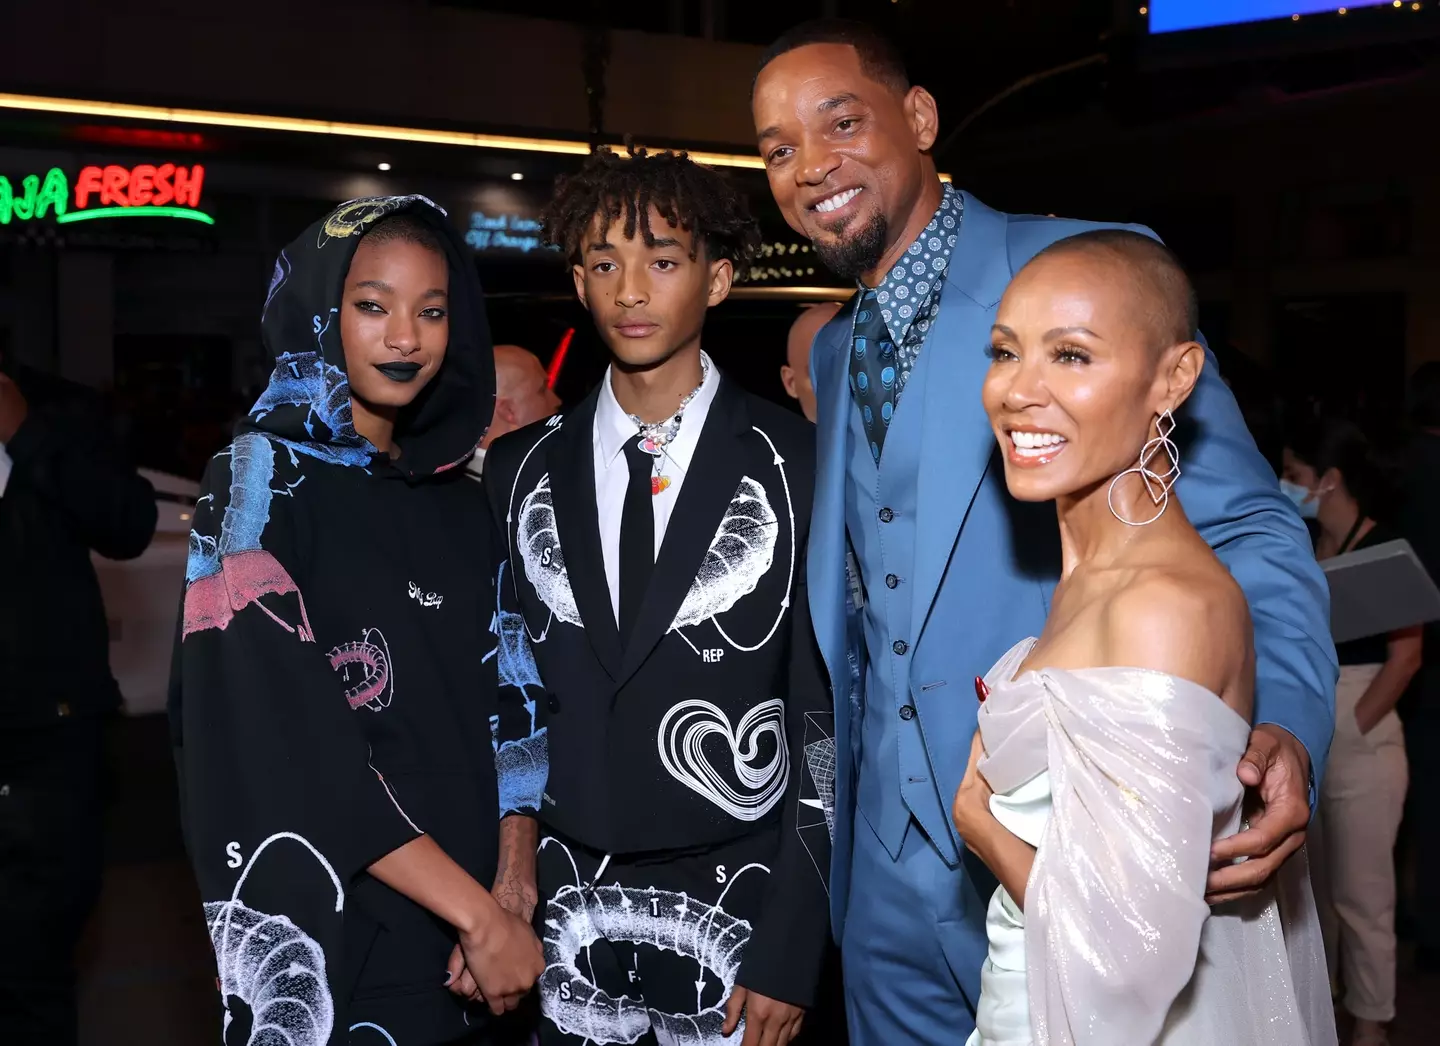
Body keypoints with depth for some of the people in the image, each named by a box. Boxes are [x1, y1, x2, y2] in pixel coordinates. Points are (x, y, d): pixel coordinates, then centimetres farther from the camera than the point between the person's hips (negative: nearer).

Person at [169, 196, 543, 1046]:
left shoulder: (458, 498, 7)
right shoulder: (262, 479, -9)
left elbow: (492, 720, 6)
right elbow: (291, 743, -19)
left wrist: (505, 901, -9)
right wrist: (481, 912, -19)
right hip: (327, 940, -5)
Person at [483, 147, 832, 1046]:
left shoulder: (797, 463, -7)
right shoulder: (522, 471, 3)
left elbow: (828, 709, -7)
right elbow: (509, 692, 8)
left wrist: (792, 947, -9)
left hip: (737, 911, -2)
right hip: (568, 914, 3)